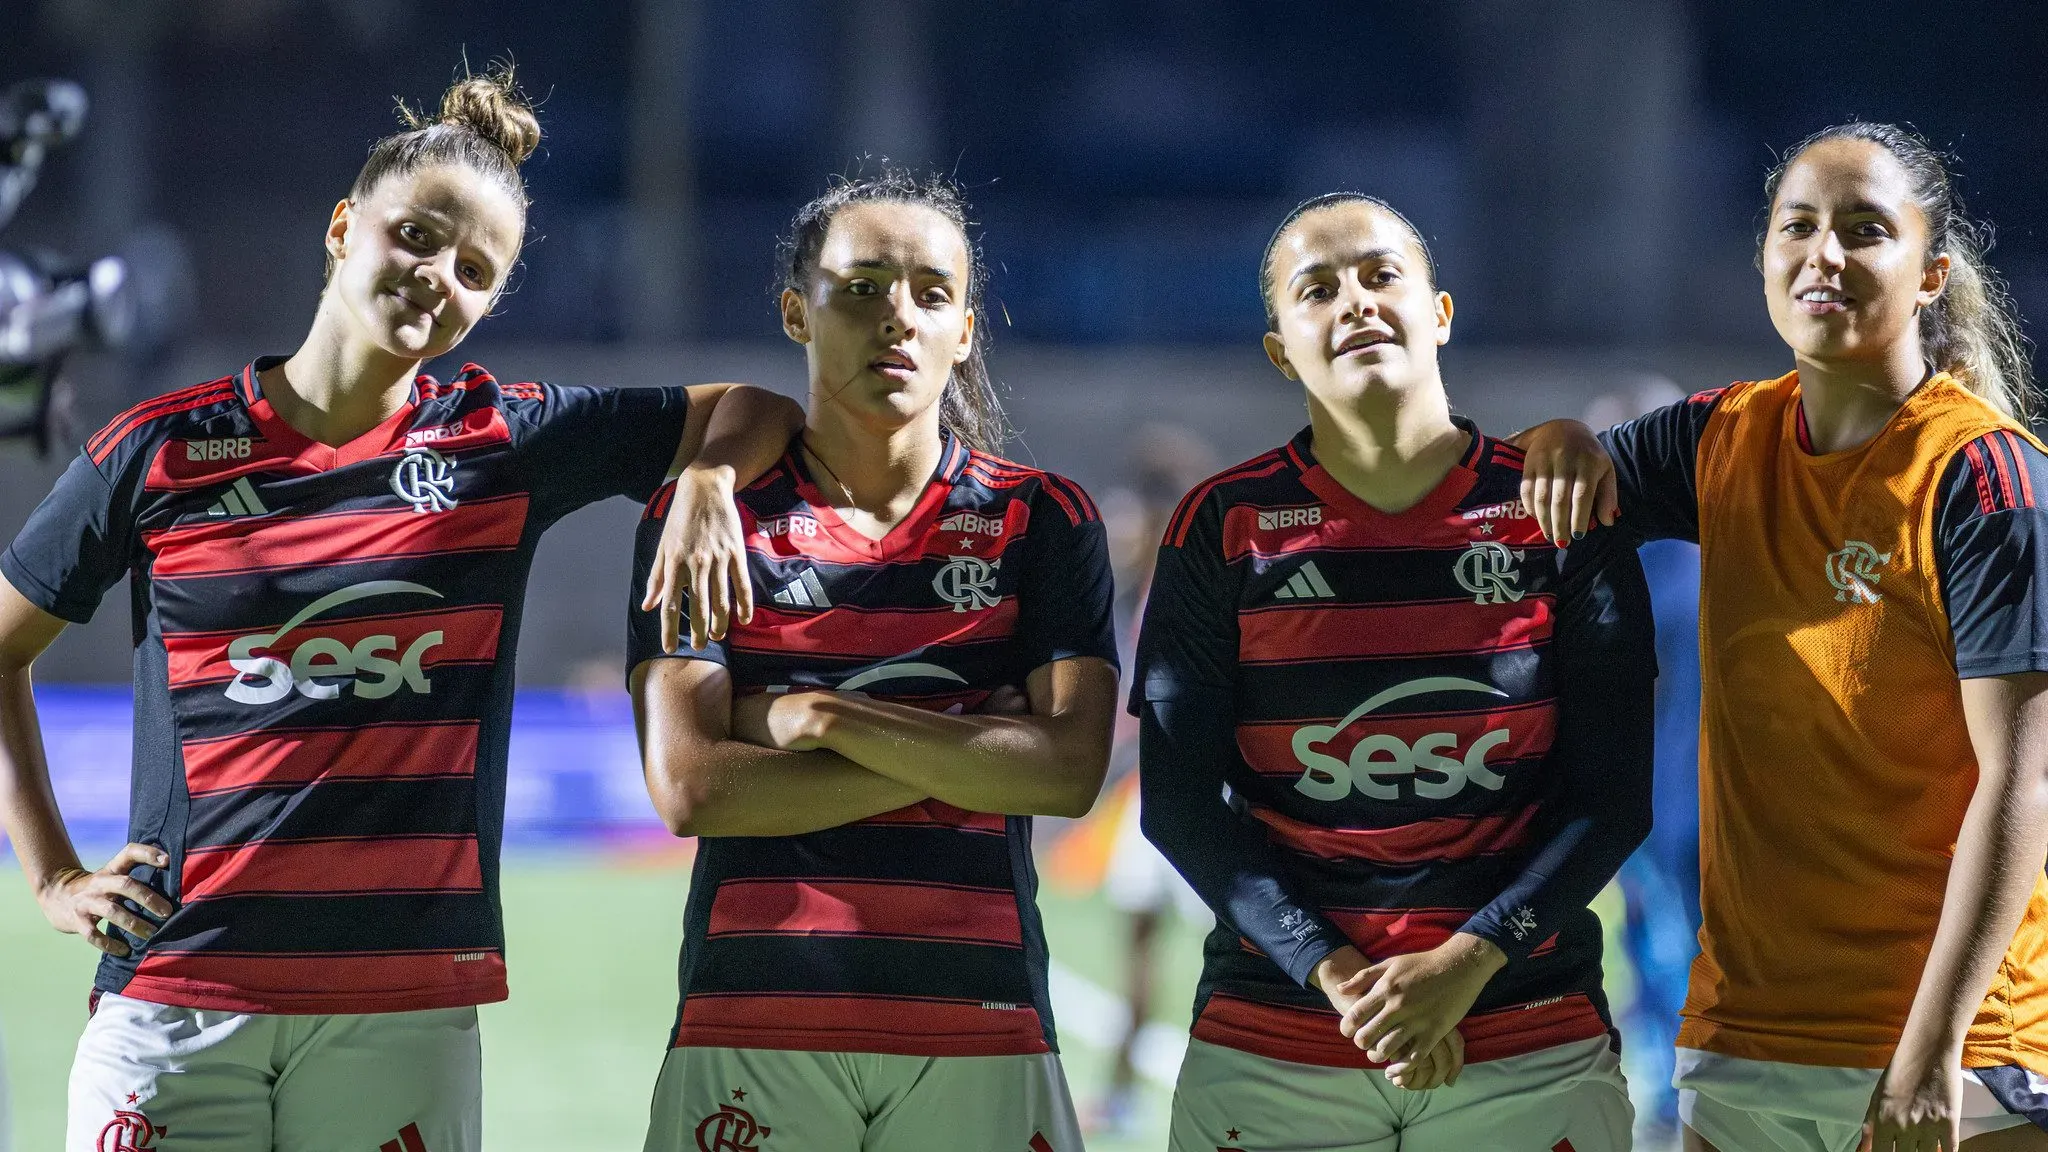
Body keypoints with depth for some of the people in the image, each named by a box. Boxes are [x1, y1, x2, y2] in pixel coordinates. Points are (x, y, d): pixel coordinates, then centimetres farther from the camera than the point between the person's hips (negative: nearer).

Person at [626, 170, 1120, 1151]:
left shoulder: (1042, 521, 7)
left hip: (978, 1030, 1)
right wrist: (958, 758, -7)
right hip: (753, 1022, 0)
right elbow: (690, 791, -6)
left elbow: (1070, 769, -6)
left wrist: (822, 718, -10)